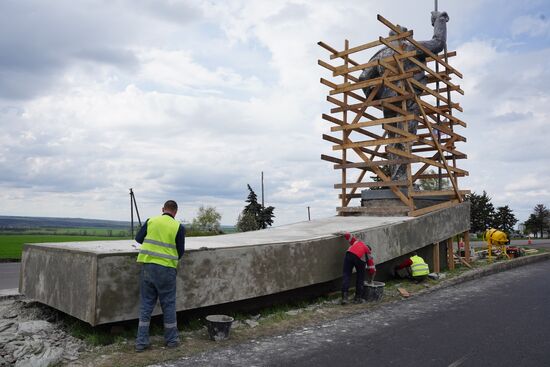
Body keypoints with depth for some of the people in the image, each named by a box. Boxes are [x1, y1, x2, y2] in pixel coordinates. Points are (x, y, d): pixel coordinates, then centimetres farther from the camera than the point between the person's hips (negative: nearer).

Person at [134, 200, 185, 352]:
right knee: (168, 305, 11)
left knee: (146, 304, 11)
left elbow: (138, 238, 11)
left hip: (147, 266, 3)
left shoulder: (151, 221, 2)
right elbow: (180, 251, 0)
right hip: (166, 269, -2)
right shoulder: (178, 227, -5)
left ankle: (141, 341, 14)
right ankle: (171, 339, 22)